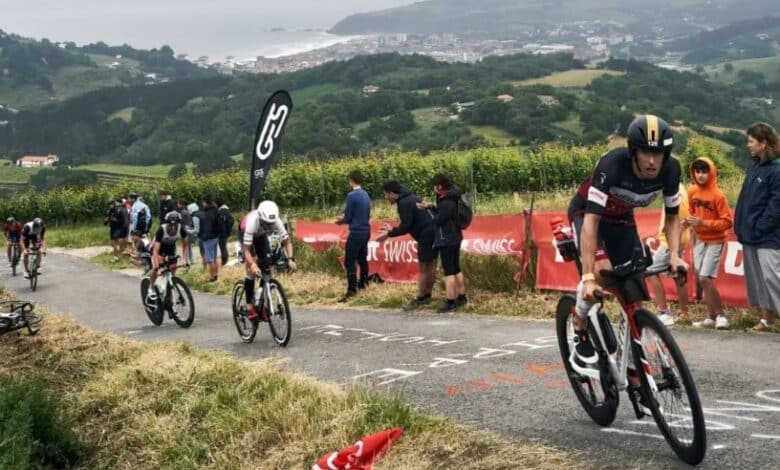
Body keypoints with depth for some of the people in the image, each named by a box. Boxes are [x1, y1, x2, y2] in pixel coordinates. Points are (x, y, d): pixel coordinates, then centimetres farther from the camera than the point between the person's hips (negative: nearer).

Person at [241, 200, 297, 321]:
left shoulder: (276, 221, -34)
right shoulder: (252, 222, -43)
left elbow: (287, 241, -28)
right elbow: (247, 250, -43)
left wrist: (290, 259, -44)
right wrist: (252, 265, -58)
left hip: (261, 236, 4)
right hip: (246, 234, -4)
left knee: (266, 267, -8)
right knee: (252, 270, -17)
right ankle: (249, 306, -9)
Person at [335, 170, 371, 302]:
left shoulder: (352, 195, -15)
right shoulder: (366, 195, 9)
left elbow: (348, 218, -13)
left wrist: (341, 220, 10)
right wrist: (345, 219, 18)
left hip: (356, 233, -8)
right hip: (366, 231, 8)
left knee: (349, 262, -7)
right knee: (362, 259, 19)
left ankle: (352, 290, -12)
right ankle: (362, 284, 29)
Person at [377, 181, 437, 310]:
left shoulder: (404, 203, -14)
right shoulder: (411, 198, 18)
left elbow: (406, 226, -18)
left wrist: (389, 234, -5)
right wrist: (392, 230, 22)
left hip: (426, 237, -10)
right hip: (433, 234, 10)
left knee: (424, 269, -2)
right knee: (430, 267, 15)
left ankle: (419, 299, 5)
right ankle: (426, 296, 23)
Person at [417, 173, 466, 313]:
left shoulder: (447, 203, -22)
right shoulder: (452, 198, 8)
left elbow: (438, 220, -19)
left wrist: (429, 209, -4)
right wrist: (431, 207, 0)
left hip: (446, 240, -10)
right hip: (455, 238, 10)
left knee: (448, 271, -7)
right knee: (456, 269, 18)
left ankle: (451, 302, -5)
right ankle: (461, 297, 26)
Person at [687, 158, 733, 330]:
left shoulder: (718, 195, -18)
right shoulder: (692, 191, 1)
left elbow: (727, 222, -16)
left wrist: (704, 223, -25)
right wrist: (689, 221, -4)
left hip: (715, 242, -6)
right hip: (700, 240, 7)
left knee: (705, 278, -14)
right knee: (701, 279, 6)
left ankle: (720, 315, -1)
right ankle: (712, 317, 16)